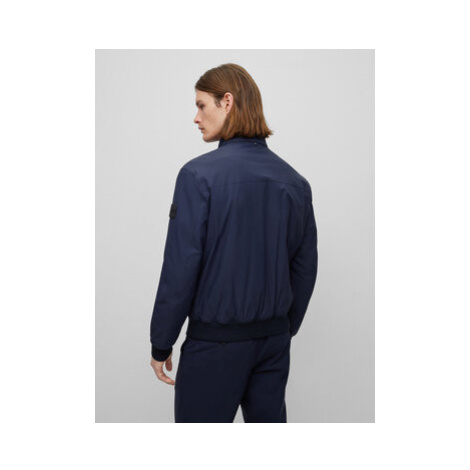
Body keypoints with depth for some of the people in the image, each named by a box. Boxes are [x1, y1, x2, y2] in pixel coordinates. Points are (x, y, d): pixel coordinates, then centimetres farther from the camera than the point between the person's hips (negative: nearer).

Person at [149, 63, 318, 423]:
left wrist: (161, 345, -5)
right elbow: (305, 267, 7)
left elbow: (180, 268, -16)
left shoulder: (199, 174, -16)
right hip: (274, 340, 5)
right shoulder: (295, 182, 2)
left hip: (215, 340, -5)